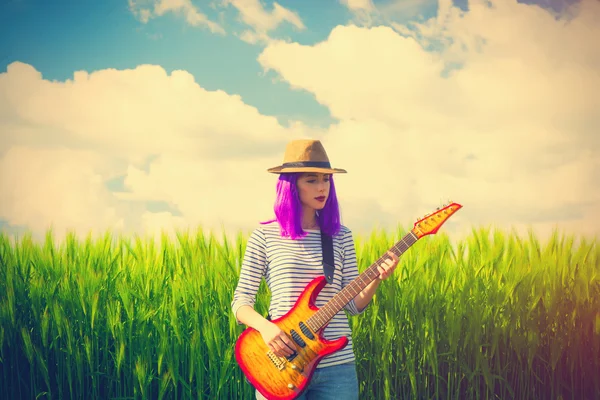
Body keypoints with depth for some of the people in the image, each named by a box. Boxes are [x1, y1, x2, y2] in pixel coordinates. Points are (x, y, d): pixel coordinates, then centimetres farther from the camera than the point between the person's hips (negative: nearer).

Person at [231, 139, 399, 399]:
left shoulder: (341, 236, 7)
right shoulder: (264, 236, -1)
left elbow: (354, 304, 5)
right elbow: (240, 302, 0)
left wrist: (376, 279, -13)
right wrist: (265, 326, -18)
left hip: (337, 365, 2)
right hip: (281, 363, -2)